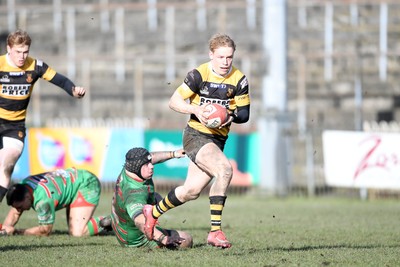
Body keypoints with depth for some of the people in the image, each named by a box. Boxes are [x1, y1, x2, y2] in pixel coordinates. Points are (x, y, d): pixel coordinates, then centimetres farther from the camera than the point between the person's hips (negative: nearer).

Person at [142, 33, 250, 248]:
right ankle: (215, 231, -27)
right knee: (224, 169, -29)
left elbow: (244, 114, 4)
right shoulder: (199, 75, -10)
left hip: (218, 139, 5)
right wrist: (196, 109, -24)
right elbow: (174, 101, -7)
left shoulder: (239, 80, 0)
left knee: (191, 191, 9)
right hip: (196, 136, -5)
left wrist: (232, 116, -18)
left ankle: (154, 211, 38)